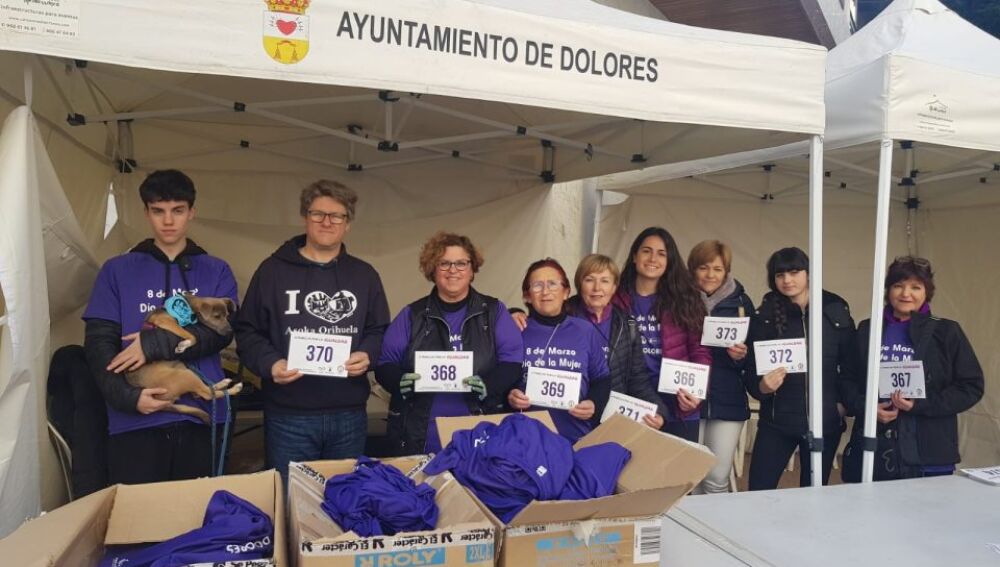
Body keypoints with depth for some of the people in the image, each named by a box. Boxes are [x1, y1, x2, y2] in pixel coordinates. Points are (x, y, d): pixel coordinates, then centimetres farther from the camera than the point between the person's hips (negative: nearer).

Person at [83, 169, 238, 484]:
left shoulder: (216, 271, 8)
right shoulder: (117, 270, 8)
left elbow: (222, 331, -4)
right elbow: (98, 342, 2)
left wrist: (155, 344, -14)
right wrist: (128, 396, -13)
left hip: (200, 415, 1)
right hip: (134, 421, 0)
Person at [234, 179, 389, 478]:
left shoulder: (365, 274, 10)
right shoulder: (273, 270, 2)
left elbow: (380, 331, 13)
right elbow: (248, 331, 2)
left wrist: (367, 355, -8)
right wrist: (269, 364, -15)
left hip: (349, 415, 3)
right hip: (289, 415, -2)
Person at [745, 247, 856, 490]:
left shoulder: (836, 311, 0)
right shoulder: (765, 315, -3)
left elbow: (850, 363, 7)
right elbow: (751, 371, -3)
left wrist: (844, 401, -3)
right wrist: (762, 386, -23)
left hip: (826, 421, 1)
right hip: (777, 421, -1)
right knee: (758, 491, -3)